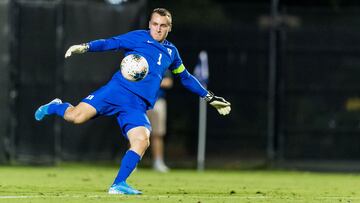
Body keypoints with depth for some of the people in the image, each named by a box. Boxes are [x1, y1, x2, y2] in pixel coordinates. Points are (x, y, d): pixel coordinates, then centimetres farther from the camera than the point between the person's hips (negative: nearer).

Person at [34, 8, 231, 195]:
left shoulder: (171, 52, 23)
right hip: (118, 90, -4)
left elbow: (186, 78, 36)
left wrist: (210, 97, 36)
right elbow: (109, 43, -1)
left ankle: (118, 185, -13)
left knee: (142, 141, -22)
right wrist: (84, 47, -18)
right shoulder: (139, 37, 8)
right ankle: (55, 107, 16)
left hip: (138, 105, 4)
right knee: (77, 116, -20)